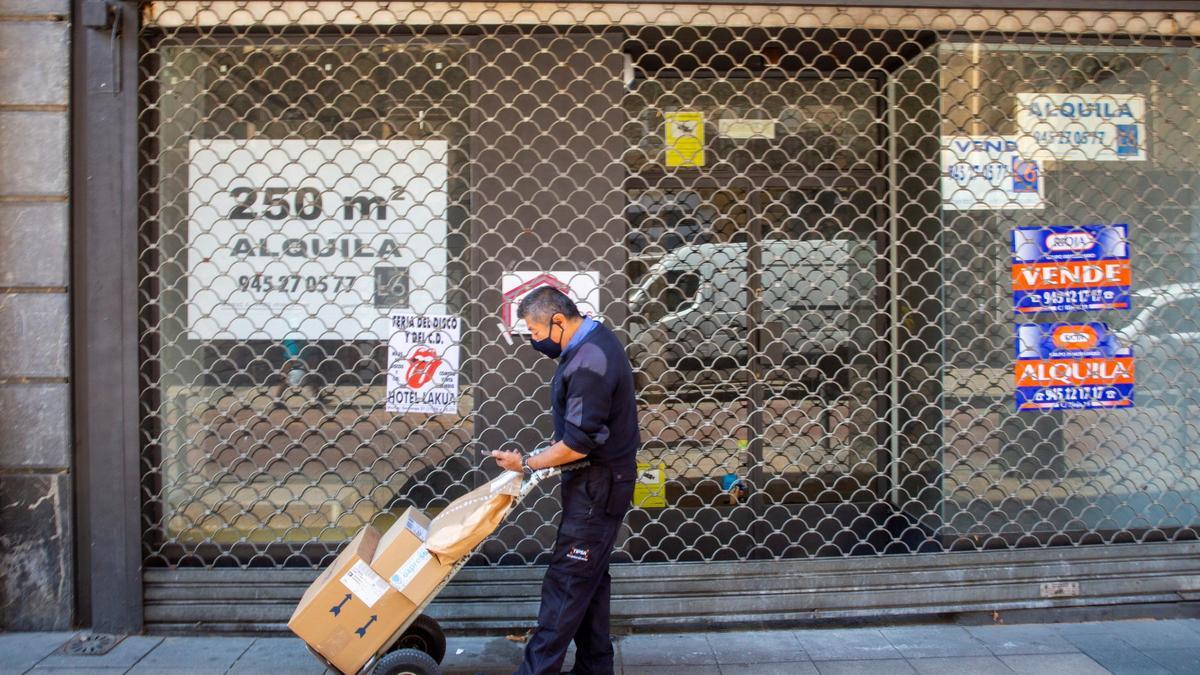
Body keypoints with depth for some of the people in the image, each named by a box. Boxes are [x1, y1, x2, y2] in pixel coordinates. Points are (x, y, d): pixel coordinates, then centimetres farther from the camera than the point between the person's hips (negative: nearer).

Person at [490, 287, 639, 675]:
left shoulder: (589, 365, -25)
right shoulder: (595, 340, 8)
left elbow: (578, 445, -25)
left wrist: (526, 464, -13)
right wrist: (552, 449, 12)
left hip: (597, 489, -10)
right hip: (597, 482, 10)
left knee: (566, 584, -4)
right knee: (590, 579, 17)